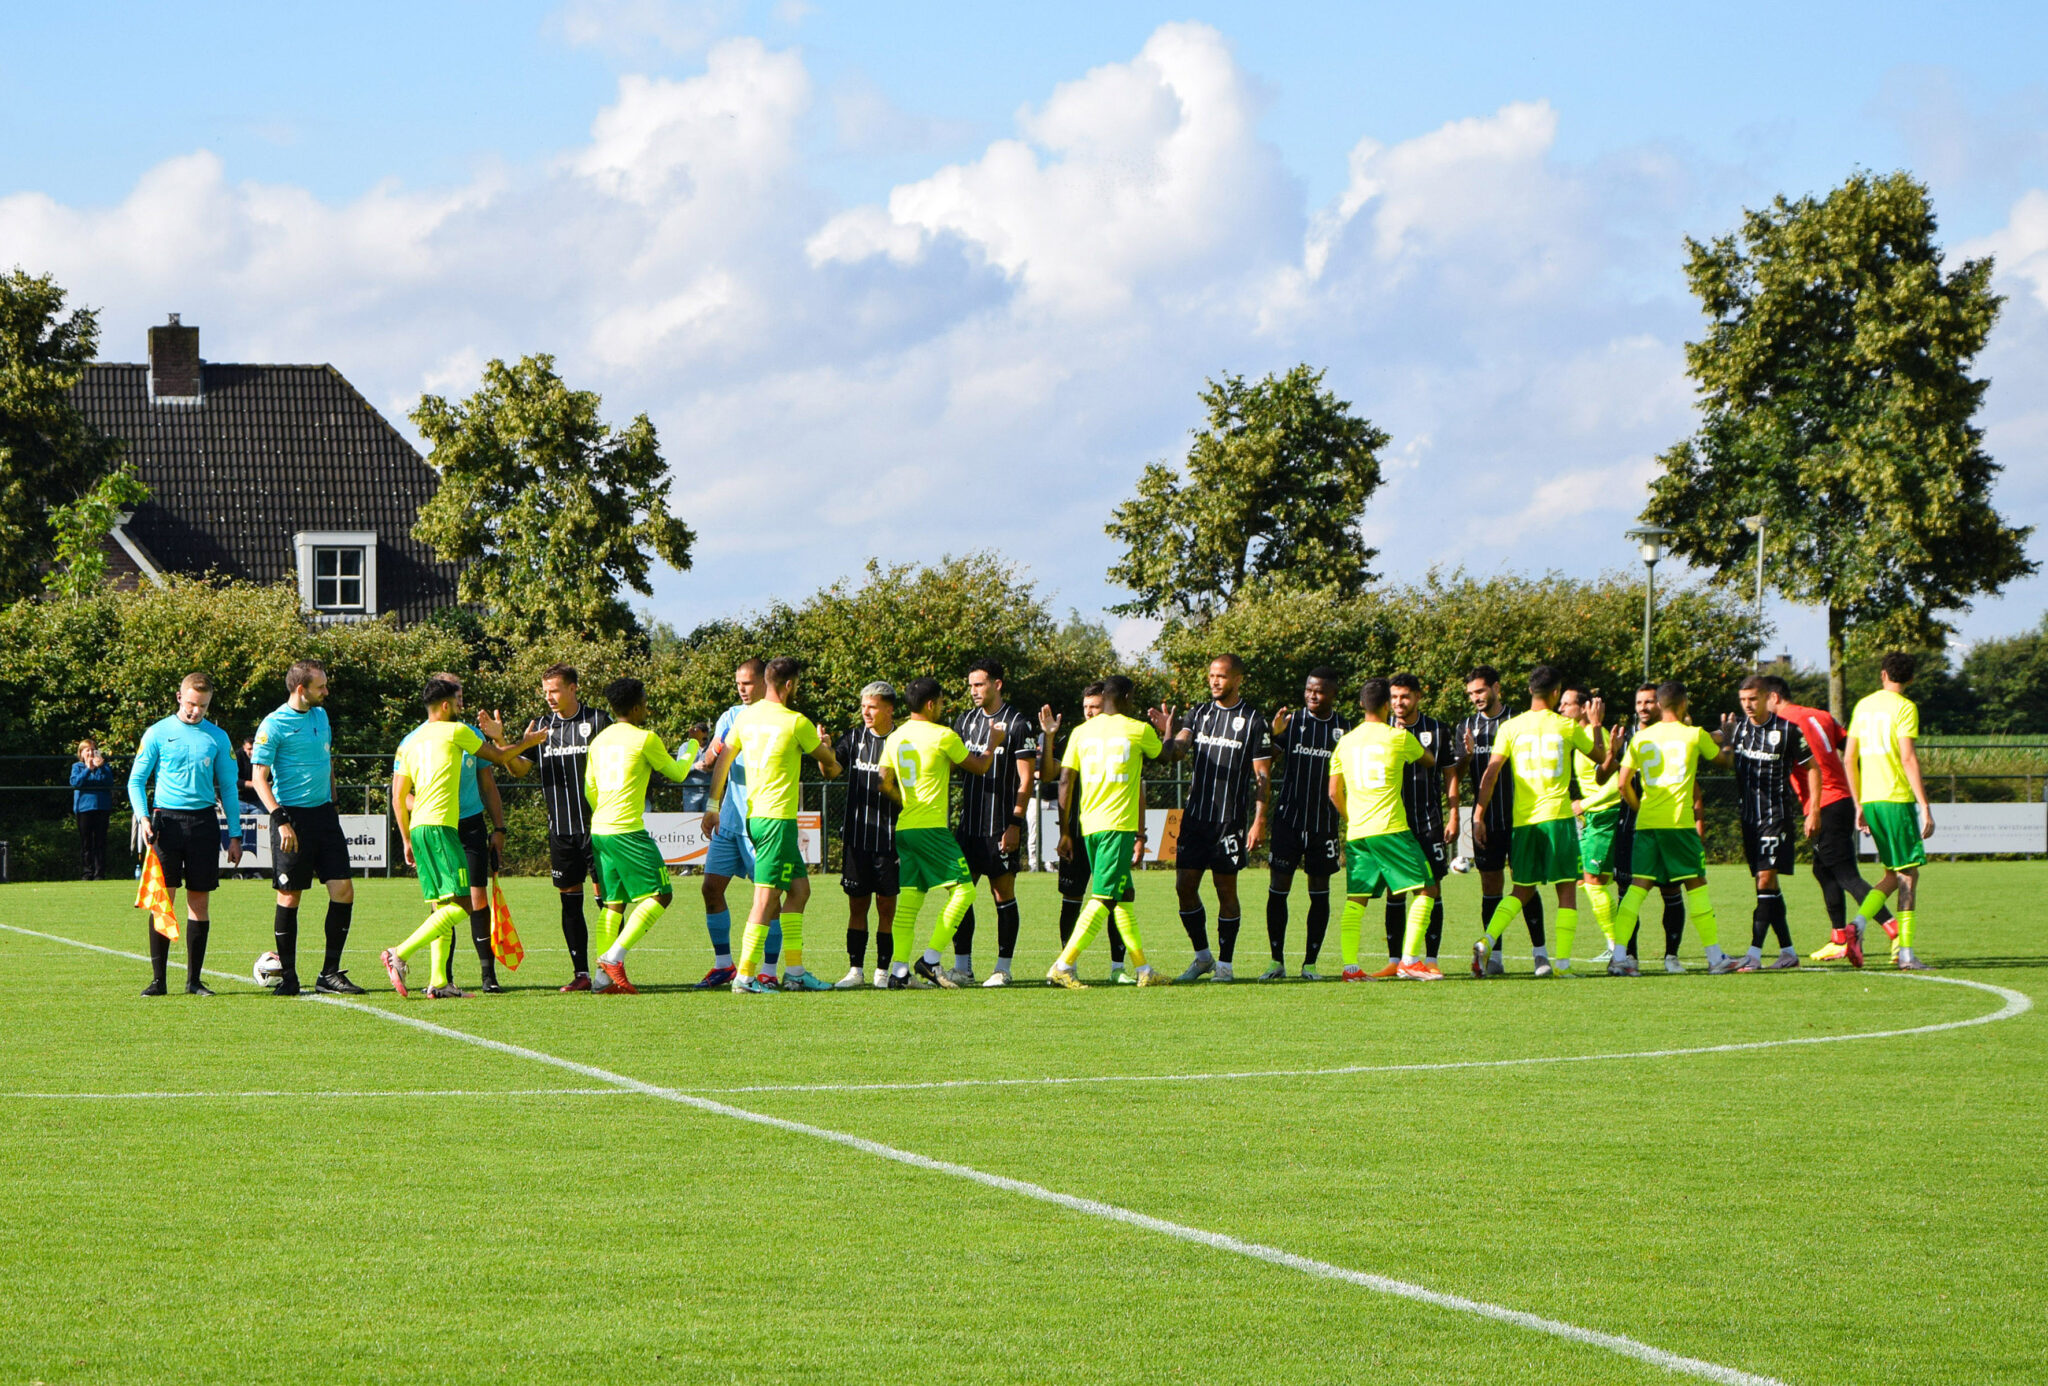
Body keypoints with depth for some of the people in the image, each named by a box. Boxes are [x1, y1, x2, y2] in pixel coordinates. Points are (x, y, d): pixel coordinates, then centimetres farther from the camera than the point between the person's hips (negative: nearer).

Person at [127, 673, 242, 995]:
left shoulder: (217, 738, 9)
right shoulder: (158, 733, 3)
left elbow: (228, 787, 14)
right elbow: (136, 780, 5)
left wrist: (235, 835, 9)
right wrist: (142, 817, -11)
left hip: (203, 821, 2)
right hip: (167, 820, -2)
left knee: (199, 901, 3)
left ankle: (194, 979, 9)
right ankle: (158, 978, -2)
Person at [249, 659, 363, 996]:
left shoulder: (321, 716, 13)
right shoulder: (273, 725, -9)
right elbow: (259, 777, -11)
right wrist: (281, 820, -19)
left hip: (323, 813, 6)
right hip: (292, 816, -6)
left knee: (343, 889, -2)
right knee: (290, 897, -2)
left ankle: (330, 974, 6)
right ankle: (288, 977, 8)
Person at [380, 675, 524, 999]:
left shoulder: (409, 742, 18)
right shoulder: (456, 731, 1)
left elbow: (399, 798, 18)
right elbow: (500, 757, 12)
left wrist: (407, 841, 25)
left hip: (418, 827, 8)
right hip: (440, 826, -8)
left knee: (441, 908, 10)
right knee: (459, 905, -12)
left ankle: (438, 982, 2)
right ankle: (400, 955, -22)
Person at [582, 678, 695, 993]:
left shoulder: (599, 740, 14)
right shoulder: (644, 738, -6)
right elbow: (676, 774, 6)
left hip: (599, 829, 8)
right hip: (627, 830, -8)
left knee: (614, 902, 11)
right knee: (659, 894, -4)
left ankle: (606, 975, 3)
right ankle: (614, 957, -16)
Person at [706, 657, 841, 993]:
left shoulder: (746, 717, 8)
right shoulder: (796, 722, -9)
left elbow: (722, 759, 14)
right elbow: (827, 759, 7)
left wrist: (713, 806, 22)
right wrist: (825, 745, 31)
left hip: (753, 815, 8)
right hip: (778, 817, -8)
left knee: (799, 888, 15)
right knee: (767, 896, -8)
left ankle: (794, 971, 15)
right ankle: (744, 975, -11)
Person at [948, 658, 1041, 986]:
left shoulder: (1018, 725, -6)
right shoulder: (966, 720, 12)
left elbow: (1026, 779, -8)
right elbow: (952, 764, 19)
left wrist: (1015, 823, -13)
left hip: (1002, 827, -6)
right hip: (969, 824, 6)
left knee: (1004, 895, 0)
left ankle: (1003, 968, 5)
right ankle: (962, 967, 6)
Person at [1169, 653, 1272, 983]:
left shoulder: (1253, 720, -2)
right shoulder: (1199, 714, 12)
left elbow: (1262, 776, -3)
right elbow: (1178, 748, -3)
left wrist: (1259, 821, -10)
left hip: (1230, 820, -4)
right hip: (1195, 816, 4)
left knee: (1226, 889, 0)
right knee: (1185, 886, 2)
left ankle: (1225, 964, 8)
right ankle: (1202, 956, 18)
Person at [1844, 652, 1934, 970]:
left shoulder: (1863, 705, 14)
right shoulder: (1904, 708, -6)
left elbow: (1849, 758, 15)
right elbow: (1908, 758, -15)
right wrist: (1925, 807, -15)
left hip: (1870, 800, 7)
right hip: (1897, 800, -7)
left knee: (1893, 873, 16)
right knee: (1908, 873, -2)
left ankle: (1858, 923, -1)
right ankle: (1905, 952, -8)